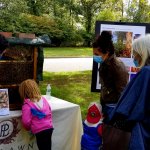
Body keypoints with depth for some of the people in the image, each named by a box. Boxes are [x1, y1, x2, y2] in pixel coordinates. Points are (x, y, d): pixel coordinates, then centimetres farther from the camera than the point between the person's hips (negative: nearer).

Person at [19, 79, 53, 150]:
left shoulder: (27, 105, -12)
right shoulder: (43, 99, 6)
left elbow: (26, 122, -15)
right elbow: (50, 112, 15)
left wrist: (29, 128, 5)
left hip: (39, 130, -6)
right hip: (49, 127, 6)